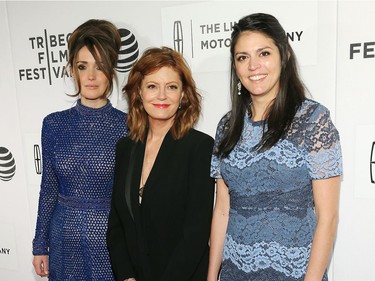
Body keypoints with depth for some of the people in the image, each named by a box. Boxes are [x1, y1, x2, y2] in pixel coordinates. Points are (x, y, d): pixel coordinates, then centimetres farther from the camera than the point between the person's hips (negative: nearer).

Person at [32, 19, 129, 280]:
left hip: (112, 241, -2)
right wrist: (40, 246, 8)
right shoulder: (54, 124, -2)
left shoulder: (128, 126, -10)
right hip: (65, 241, 3)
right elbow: (49, 188, 5)